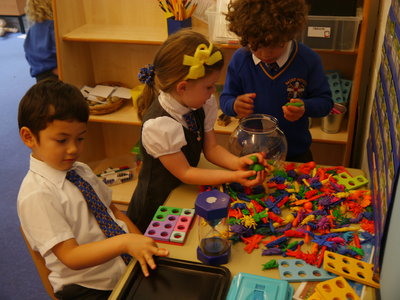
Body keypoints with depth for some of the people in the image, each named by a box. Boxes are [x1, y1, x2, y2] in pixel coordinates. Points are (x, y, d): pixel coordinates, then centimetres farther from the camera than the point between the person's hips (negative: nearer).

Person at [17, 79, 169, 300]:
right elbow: (70, 257, -21)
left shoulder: (81, 170, 5)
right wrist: (124, 242, -34)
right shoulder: (36, 195, -17)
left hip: (129, 266, 7)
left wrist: (142, 244, -3)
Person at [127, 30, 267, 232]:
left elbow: (211, 149, 0)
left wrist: (237, 162, -19)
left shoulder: (203, 105, -9)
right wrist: (233, 176, -25)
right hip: (158, 206, -6)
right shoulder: (158, 126, -31)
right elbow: (184, 173, -22)